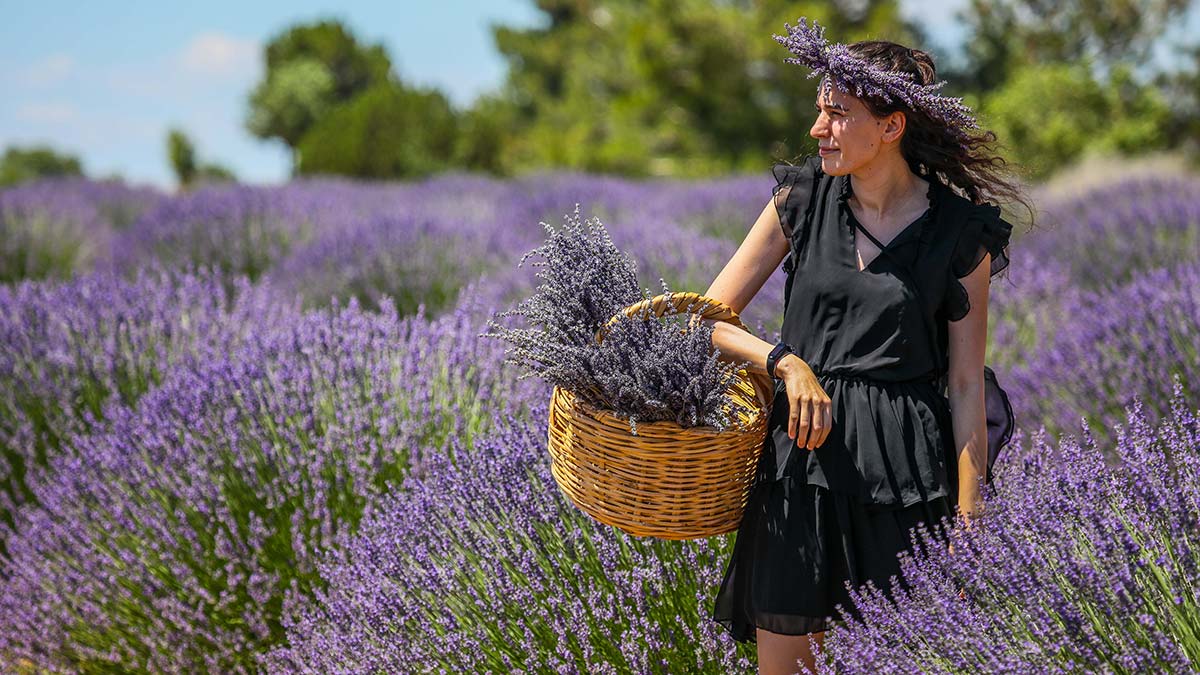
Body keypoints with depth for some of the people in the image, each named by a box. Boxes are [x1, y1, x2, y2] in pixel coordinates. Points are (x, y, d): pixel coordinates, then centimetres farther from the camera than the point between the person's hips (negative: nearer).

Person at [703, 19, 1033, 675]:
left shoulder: (960, 233, -3)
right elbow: (708, 318, 3)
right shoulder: (802, 200, 3)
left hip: (902, 471, -2)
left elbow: (966, 386, 0)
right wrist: (787, 361, -15)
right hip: (801, 454, 2)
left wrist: (967, 523, -3)